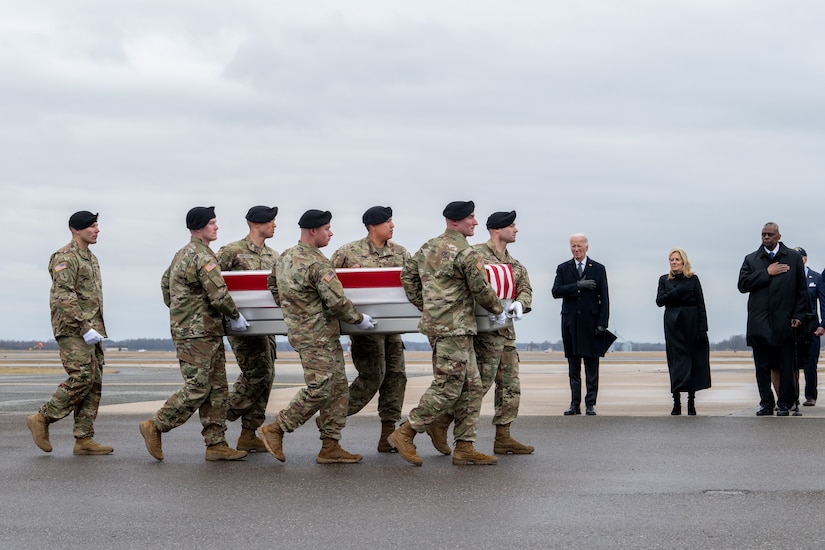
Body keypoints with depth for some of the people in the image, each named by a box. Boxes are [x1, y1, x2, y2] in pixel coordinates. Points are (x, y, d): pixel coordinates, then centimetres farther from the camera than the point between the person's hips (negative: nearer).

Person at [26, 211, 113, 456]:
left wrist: (97, 329, 17)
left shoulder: (91, 259, 20)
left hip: (91, 330, 9)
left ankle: (84, 439, 4)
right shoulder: (65, 258, -9)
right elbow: (64, 297, -19)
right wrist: (85, 328, -23)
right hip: (73, 330, -9)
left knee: (94, 384, 3)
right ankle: (42, 419, -3)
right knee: (81, 379, -16)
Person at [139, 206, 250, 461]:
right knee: (197, 389, -7)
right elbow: (219, 294, -20)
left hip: (208, 333, 10)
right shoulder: (203, 257, -16)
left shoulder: (182, 254, 16)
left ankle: (216, 444, 10)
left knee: (217, 389, 9)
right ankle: (155, 426, 3)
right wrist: (235, 316, -5)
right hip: (197, 333, -10)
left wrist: (178, 310, 30)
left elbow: (165, 282, 25)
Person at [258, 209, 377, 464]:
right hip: (316, 336, -10)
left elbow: (272, 284, 25)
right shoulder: (317, 264, -19)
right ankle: (275, 430, 2)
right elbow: (337, 301, -19)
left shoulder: (285, 257, 10)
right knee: (319, 390, -6)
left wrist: (292, 310, 33)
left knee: (338, 389, 10)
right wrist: (359, 319, -4)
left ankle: (330, 447, 11)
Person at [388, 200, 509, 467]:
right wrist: (498, 311, 7)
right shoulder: (466, 253, -13)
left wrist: (423, 306, 22)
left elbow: (407, 274, 18)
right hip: (454, 327, -10)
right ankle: (405, 434, -2)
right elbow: (481, 289, -10)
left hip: (435, 322, 10)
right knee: (447, 387, -6)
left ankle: (464, 448, 11)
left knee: (471, 387, 11)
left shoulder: (429, 247, 13)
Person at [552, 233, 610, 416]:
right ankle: (575, 404, 8)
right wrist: (578, 286, -16)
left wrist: (602, 323, -7)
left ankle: (590, 404, 4)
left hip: (591, 323, -2)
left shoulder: (598, 269, 5)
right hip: (570, 323, 2)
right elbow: (556, 291, -5)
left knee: (591, 368, 0)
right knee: (573, 368, 5)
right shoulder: (563, 269, 9)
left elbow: (604, 298, 1)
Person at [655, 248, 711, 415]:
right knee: (676, 362, -2)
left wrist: (702, 329, -7)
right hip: (673, 325, 1)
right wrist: (677, 291, -15)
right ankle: (676, 402, -2)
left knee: (693, 360, 1)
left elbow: (701, 305, 0)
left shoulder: (693, 279, 3)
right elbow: (659, 301, -3)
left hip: (691, 323, -1)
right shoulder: (664, 280, 9)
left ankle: (691, 402, 7)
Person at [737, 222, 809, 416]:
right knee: (762, 366, 2)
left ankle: (785, 404, 6)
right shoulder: (751, 259, 12)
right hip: (760, 322, 1)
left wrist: (798, 315, -2)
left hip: (784, 321, -1)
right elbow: (742, 285, -2)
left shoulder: (794, 258, 8)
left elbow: (802, 289, 7)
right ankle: (766, 403, 9)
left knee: (786, 366, -1)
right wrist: (767, 273, -8)